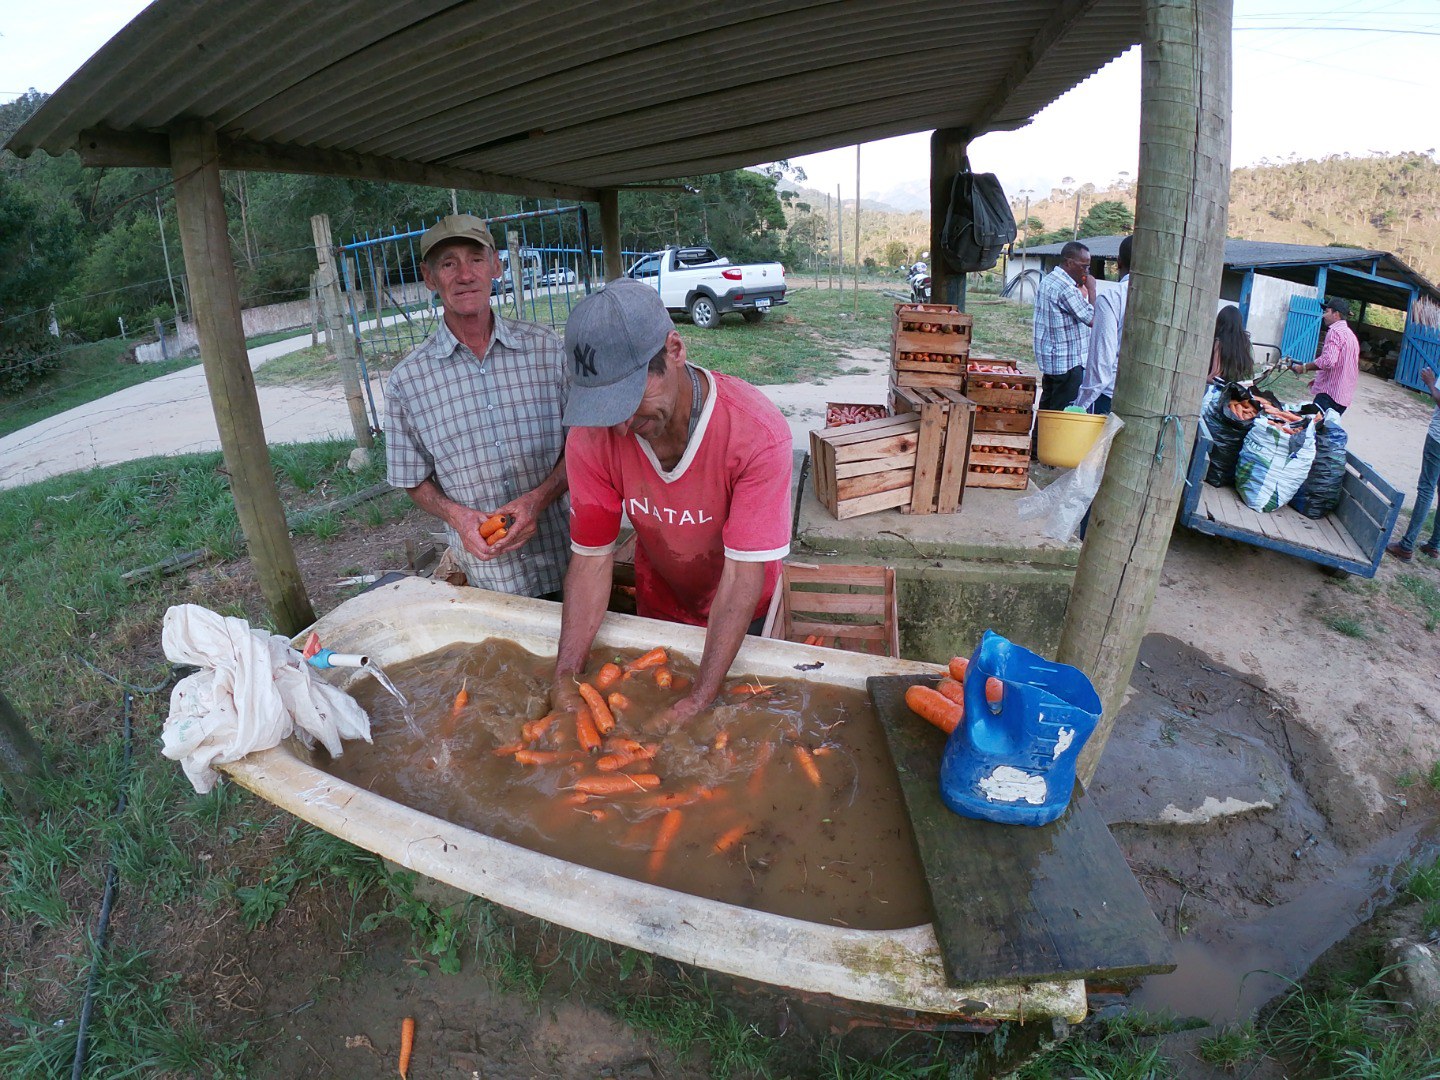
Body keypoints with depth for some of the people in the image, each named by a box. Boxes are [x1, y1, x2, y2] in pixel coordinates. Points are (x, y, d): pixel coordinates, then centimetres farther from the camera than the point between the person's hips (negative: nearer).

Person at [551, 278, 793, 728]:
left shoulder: (758, 433, -36)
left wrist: (701, 700, -38)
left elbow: (743, 575, -35)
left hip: (742, 619, -2)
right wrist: (565, 676, -30)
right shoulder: (592, 433, -25)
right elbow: (591, 559, -21)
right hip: (657, 608, 3)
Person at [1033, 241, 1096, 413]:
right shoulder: (1066, 288, -19)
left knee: (1046, 407, 14)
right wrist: (1091, 289, -7)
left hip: (1050, 359, 10)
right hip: (1067, 362, -10)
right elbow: (1092, 319, -17)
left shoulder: (1048, 280, 13)